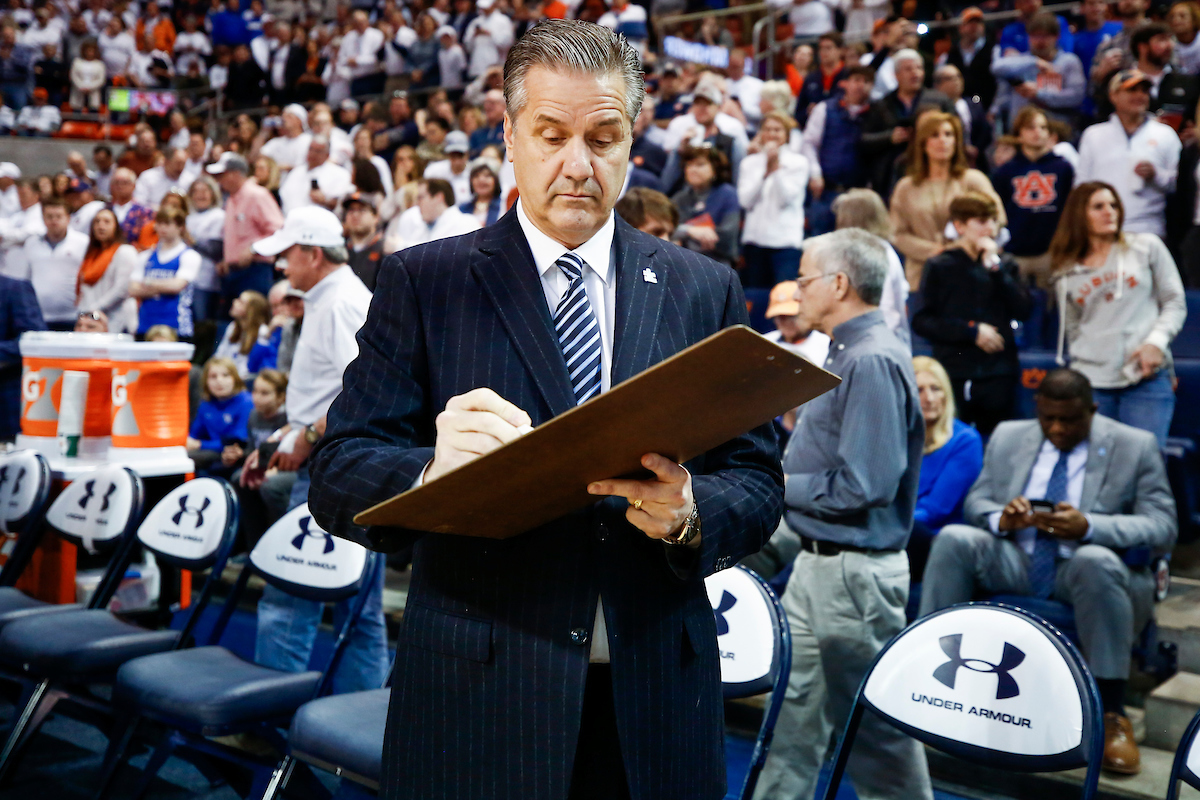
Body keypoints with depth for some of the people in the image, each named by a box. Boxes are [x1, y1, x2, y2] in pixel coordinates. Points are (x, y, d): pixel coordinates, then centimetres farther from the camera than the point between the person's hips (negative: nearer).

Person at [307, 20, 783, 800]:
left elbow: (757, 482, 4)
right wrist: (433, 471, -26)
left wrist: (691, 511, -17)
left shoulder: (707, 290, 5)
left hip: (655, 699, 2)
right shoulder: (423, 282, -1)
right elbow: (336, 478, -5)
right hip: (475, 697, -1)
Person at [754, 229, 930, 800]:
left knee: (876, 727, 5)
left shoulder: (872, 362, -20)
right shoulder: (844, 355, 12)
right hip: (818, 564, 10)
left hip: (854, 572, -10)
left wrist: (780, 486, -15)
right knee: (791, 714, 17)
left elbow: (862, 486, -26)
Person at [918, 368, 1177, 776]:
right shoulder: (1008, 437, 9)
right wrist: (1000, 519, -16)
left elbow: (1163, 527, -8)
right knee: (954, 538, -23)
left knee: (1096, 559, -38)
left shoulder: (1136, 447, -1)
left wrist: (1087, 527, -26)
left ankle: (1112, 715, -28)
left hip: (1093, 572, -3)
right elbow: (976, 502, 10)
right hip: (1015, 562, 3)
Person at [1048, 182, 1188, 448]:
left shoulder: (1147, 247, 6)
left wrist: (1156, 340, -10)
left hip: (1147, 379, -2)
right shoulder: (1066, 273, 11)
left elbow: (1175, 302, 5)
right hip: (1091, 383, 2)